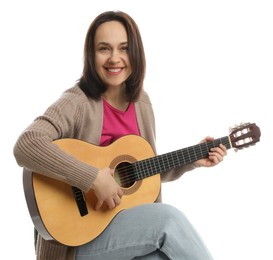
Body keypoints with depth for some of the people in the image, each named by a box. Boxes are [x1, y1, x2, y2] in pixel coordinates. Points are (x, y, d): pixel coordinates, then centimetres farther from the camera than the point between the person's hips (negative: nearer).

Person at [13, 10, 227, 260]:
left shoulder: (141, 102, 7)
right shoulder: (78, 103, -15)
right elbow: (26, 146, -33)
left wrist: (192, 160, 6)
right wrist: (95, 178, -32)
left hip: (132, 225, 6)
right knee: (169, 219, -25)